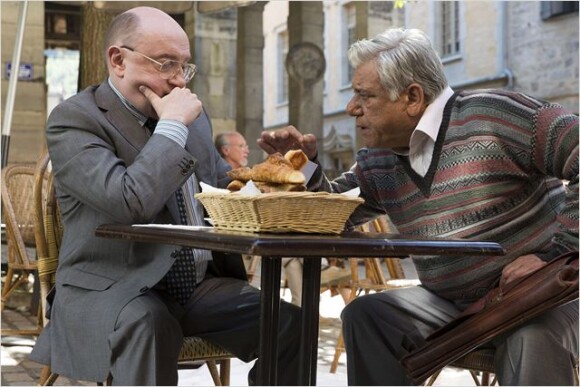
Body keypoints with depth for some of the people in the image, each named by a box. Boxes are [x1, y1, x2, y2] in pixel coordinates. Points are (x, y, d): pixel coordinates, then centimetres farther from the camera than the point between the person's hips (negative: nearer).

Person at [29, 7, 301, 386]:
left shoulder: (191, 116, 13)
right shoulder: (74, 119, -10)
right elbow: (129, 202, -26)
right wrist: (172, 127, -16)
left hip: (201, 284, 7)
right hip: (111, 290, -6)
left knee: (292, 324, -12)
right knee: (145, 323, -38)